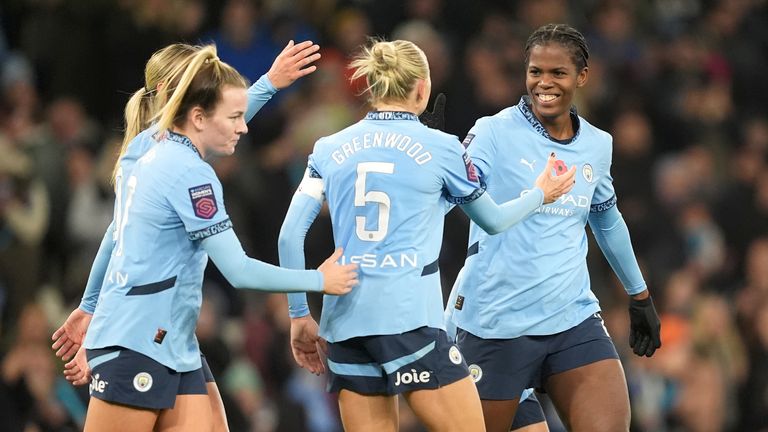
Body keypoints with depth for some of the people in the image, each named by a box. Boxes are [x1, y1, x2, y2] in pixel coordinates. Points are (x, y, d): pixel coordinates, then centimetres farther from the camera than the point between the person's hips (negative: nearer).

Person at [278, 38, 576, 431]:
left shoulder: (329, 150, 9)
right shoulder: (440, 148, 2)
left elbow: (289, 236, 4)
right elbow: (494, 221, 17)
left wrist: (299, 315, 12)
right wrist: (539, 195, 35)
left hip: (345, 321, 5)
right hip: (410, 320, -5)